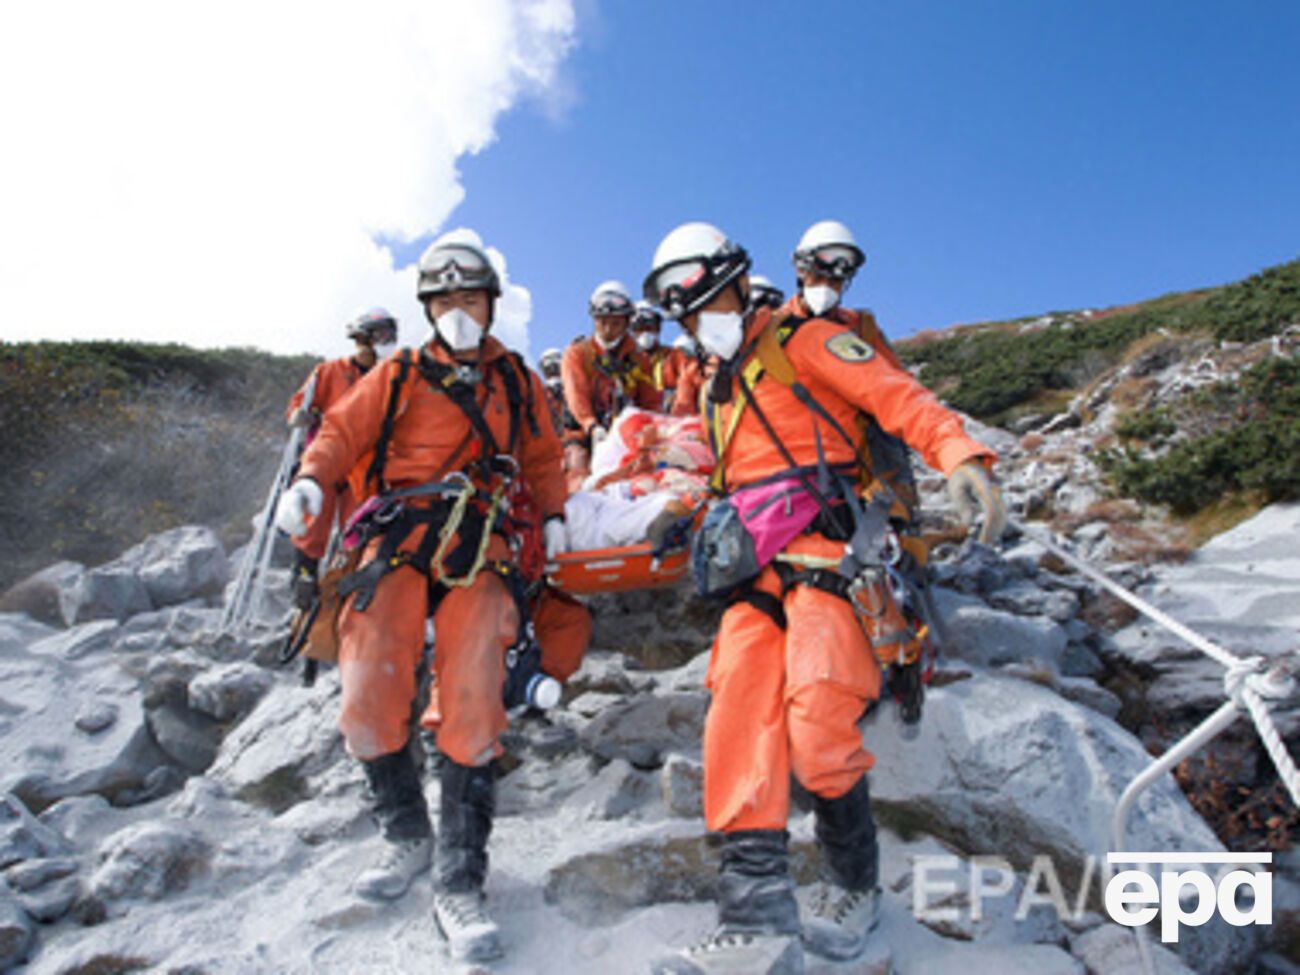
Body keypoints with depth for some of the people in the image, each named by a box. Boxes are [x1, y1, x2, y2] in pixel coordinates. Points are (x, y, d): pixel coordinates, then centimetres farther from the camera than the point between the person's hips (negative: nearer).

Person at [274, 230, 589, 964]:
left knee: (473, 705, -13)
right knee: (370, 699, -12)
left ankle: (460, 883, -4)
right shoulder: (399, 376, 15)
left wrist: (553, 516, 9)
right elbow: (342, 431, 10)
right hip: (401, 541, 1)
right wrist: (311, 480, -10)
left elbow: (545, 457, 24)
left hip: (484, 548, 0)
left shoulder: (518, 382, 19)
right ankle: (408, 837, 13)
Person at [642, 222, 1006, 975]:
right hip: (758, 570, 7)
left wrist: (963, 458, -24)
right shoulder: (720, 391, 28)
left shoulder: (806, 345, 5)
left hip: (827, 555, -6)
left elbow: (898, 397, -8)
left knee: (817, 725, -17)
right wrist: (696, 523, 16)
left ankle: (854, 886, 7)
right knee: (738, 716, -12)